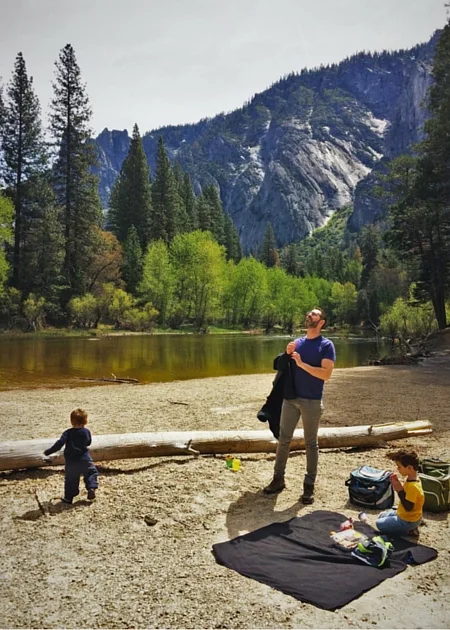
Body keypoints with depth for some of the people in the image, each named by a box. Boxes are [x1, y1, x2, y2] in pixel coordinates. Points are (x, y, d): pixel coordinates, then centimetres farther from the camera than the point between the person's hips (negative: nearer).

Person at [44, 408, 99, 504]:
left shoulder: (68, 433, -9)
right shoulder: (86, 432, -2)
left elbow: (59, 444, -16)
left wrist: (48, 452, -9)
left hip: (71, 462, -1)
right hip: (85, 460, 1)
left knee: (70, 479, 12)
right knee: (91, 473, 18)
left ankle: (68, 497, 16)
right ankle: (91, 488, 0)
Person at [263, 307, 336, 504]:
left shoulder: (326, 345, -6)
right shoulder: (297, 342, 10)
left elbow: (326, 374, -17)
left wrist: (301, 363, -20)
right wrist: (288, 355, -4)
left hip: (312, 401, -5)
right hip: (290, 398, 5)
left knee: (311, 443, 6)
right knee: (283, 439, 9)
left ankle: (309, 486, 15)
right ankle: (278, 479, 21)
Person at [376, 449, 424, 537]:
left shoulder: (413, 486, -33)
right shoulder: (411, 479, -4)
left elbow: (408, 507, -31)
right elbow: (405, 495, 6)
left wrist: (400, 489, -31)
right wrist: (397, 484, -9)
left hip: (408, 521, -9)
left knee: (380, 524, -1)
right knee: (381, 516, 22)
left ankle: (408, 531, -1)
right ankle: (410, 527, 12)